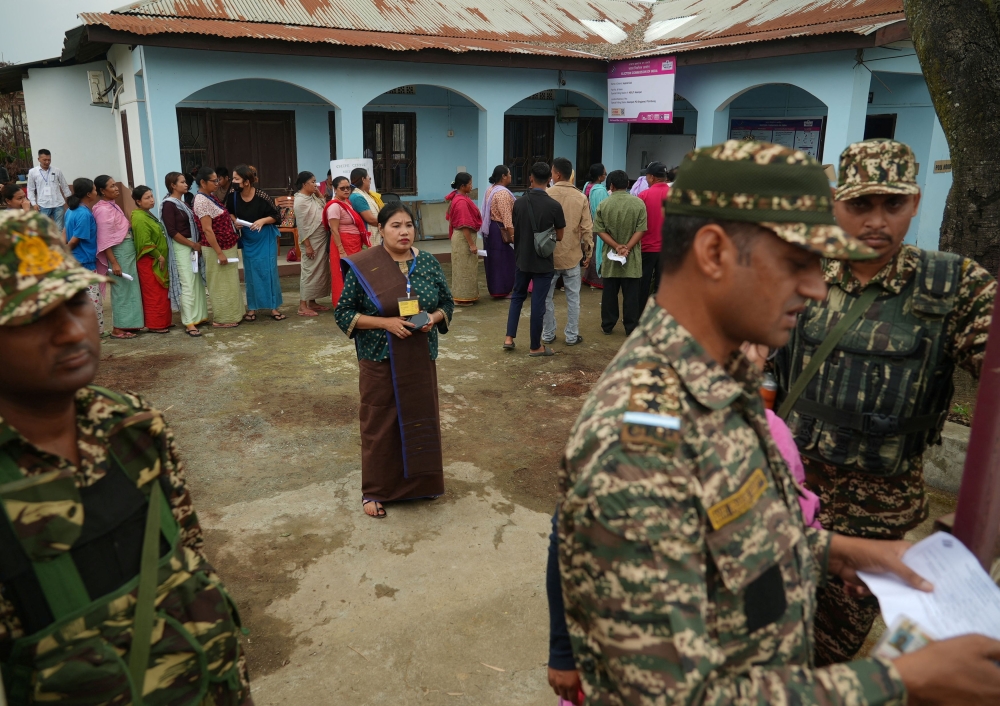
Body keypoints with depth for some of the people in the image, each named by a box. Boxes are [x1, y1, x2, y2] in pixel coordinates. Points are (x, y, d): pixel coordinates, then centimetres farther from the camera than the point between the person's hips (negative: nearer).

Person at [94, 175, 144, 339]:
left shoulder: (113, 205, 11)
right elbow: (105, 240, -19)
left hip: (128, 251, 9)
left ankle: (127, 324, 21)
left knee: (129, 289, 13)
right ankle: (118, 329, 4)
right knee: (121, 290, -3)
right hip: (119, 253, -9)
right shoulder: (103, 210, -16)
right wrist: (114, 263, -21)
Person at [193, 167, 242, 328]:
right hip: (218, 249, -10)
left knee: (227, 283, 16)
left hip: (226, 246, 10)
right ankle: (221, 319, 9)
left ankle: (228, 315, 26)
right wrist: (219, 253, -24)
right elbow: (207, 230, -23)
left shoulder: (210, 196, 9)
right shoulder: (202, 201, -20)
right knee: (221, 284, 0)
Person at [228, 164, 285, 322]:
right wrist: (234, 221, -10)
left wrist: (263, 221, -26)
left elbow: (277, 216, -11)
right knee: (251, 273, 7)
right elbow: (230, 213, 10)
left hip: (265, 239, -3)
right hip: (248, 240, 3)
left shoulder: (261, 197, -19)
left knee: (269, 271, 0)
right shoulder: (234, 197, -9)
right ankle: (252, 308, 15)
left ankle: (273, 307, 8)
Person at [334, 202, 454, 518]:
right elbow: (343, 313, -8)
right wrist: (385, 322, -20)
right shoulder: (363, 267, -10)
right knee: (380, 423, 6)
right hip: (380, 361, -3)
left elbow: (447, 303, 9)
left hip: (420, 359, 4)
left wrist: (433, 318, -13)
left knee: (421, 418, 12)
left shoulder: (429, 263, 1)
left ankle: (418, 481, 32)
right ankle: (375, 490, 22)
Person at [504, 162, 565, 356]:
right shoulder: (554, 205, -14)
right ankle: (535, 346, 13)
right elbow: (559, 236, -5)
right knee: (538, 303, 4)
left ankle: (509, 338, 17)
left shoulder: (519, 203, -4)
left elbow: (515, 232, 5)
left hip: (522, 259, 3)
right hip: (544, 262, -3)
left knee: (517, 296, 21)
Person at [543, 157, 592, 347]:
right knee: (573, 297, 9)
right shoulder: (581, 197, -5)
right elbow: (587, 228, -4)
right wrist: (589, 251, 8)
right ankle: (572, 336, 13)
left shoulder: (545, 195, -9)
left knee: (547, 297, 11)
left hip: (548, 254, -1)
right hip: (572, 255, 1)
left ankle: (548, 334, 18)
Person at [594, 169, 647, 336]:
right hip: (632, 257, -1)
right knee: (631, 294, 5)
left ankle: (607, 326, 18)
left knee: (609, 293, 11)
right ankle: (631, 328, 10)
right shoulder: (639, 203, -6)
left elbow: (600, 230, -7)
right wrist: (627, 247, -12)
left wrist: (616, 246, -11)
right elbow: (641, 230, -11)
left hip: (610, 255, 1)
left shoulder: (603, 204, -4)